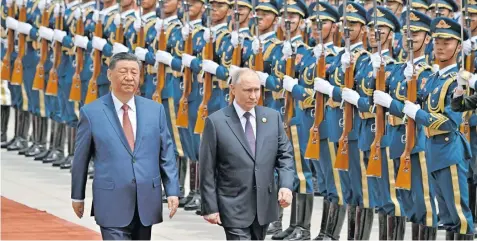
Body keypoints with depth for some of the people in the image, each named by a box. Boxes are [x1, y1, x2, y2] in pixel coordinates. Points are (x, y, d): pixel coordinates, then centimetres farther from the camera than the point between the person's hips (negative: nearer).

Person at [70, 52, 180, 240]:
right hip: (112, 204, -4)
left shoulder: (155, 110, 5)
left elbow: (166, 153, 7)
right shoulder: (91, 112, -3)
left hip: (147, 202, 4)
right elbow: (81, 159, 5)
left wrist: (172, 191, 0)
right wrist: (77, 196, 10)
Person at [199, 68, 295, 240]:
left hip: (264, 205, 5)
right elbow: (207, 170, -6)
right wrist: (210, 207, -8)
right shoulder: (216, 122, -7)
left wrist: (286, 185, -9)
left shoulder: (272, 117, 5)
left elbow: (285, 155, 9)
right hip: (234, 207, -5)